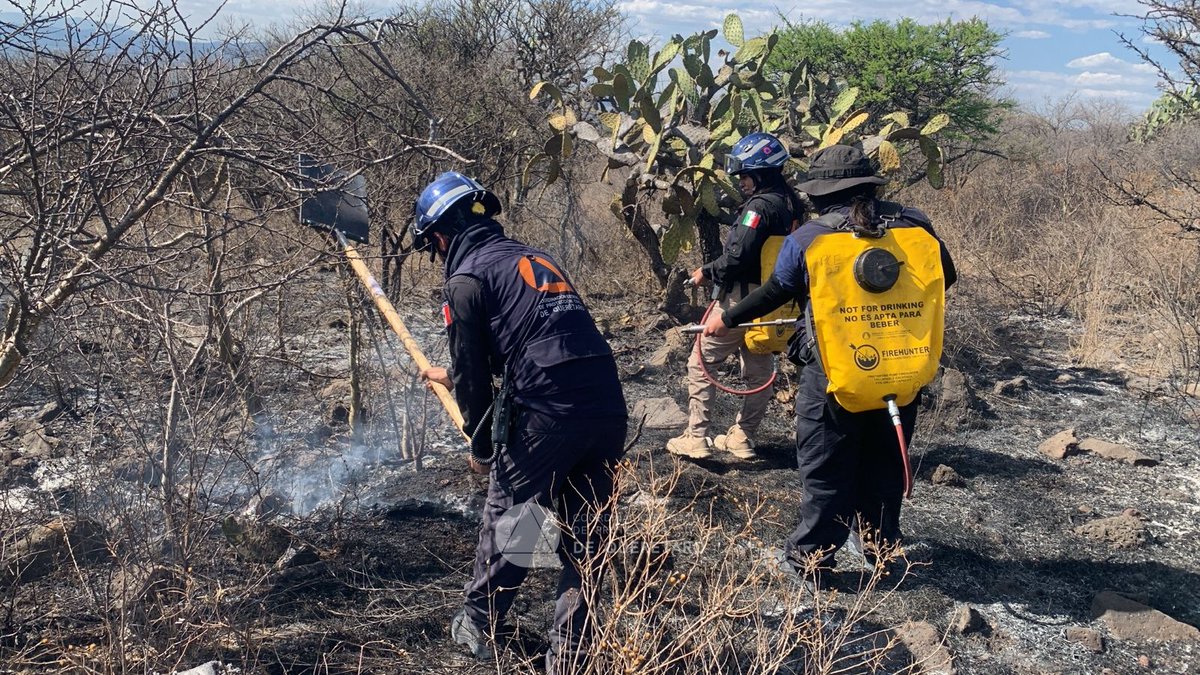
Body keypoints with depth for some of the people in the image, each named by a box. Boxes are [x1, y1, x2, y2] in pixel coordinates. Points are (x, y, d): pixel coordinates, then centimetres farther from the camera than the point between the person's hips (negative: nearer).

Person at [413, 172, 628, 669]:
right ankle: (567, 651, 24)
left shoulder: (466, 279, 2)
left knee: (505, 519, 16)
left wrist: (480, 448, 15)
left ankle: (478, 626, 33)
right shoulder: (536, 258, 25)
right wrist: (452, 375, 51)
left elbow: (471, 372, 0)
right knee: (584, 535, 15)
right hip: (608, 405, 6)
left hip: (546, 413, -6)